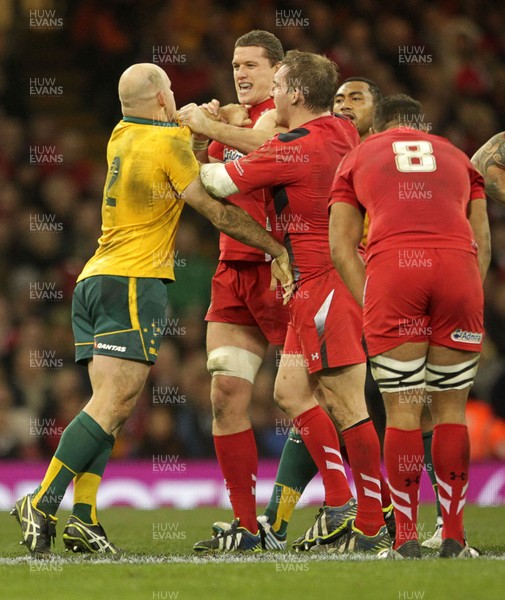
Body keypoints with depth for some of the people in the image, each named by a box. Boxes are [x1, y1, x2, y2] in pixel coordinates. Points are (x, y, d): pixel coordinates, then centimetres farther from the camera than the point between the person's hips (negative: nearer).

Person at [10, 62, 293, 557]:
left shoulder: (121, 137, 14)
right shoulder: (169, 144, -7)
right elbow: (220, 214, -5)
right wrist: (278, 250, 2)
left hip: (93, 280, 8)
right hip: (135, 282, -8)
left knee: (109, 405, 4)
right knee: (114, 404, -13)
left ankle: (84, 517, -7)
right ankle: (42, 504, -22)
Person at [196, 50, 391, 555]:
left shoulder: (293, 150, -17)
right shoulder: (343, 132, 9)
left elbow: (220, 184, -7)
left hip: (322, 284, -10)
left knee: (345, 406, -6)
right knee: (291, 391, 14)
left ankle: (371, 529, -4)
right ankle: (339, 509, 13)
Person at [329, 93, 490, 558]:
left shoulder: (357, 159, 26)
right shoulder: (456, 156, 31)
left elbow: (341, 247, 15)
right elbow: (483, 241, 20)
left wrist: (368, 304, 11)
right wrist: (470, 301, 18)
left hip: (391, 265, -1)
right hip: (458, 264, 1)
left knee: (402, 411, 3)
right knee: (451, 407, 8)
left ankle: (406, 538, 1)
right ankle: (454, 537, 8)